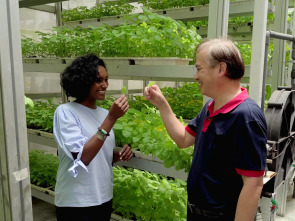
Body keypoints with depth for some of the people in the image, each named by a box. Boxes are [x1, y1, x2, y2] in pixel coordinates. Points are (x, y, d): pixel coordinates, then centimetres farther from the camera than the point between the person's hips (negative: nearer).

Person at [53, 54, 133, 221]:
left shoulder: (104, 113, 2)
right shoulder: (66, 112, -14)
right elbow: (82, 157, -25)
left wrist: (121, 154, -8)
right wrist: (112, 118, -27)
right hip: (76, 203, -6)